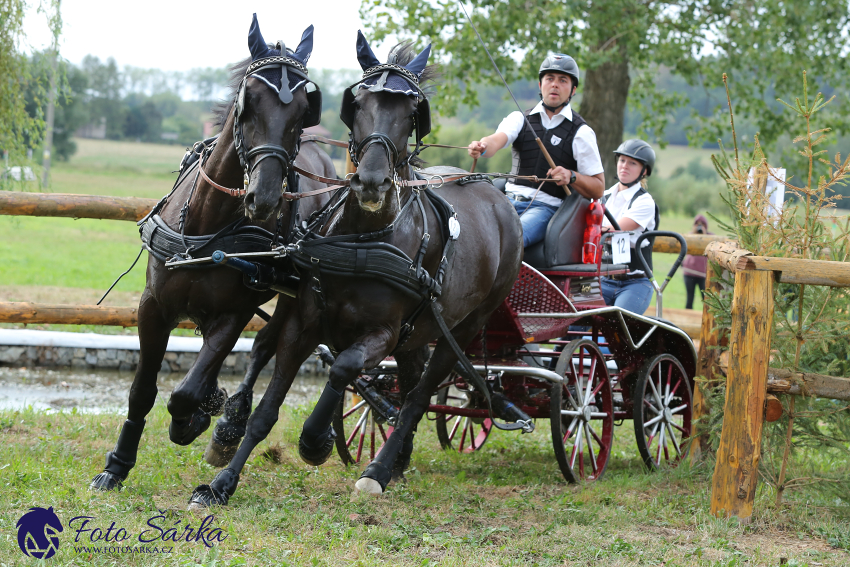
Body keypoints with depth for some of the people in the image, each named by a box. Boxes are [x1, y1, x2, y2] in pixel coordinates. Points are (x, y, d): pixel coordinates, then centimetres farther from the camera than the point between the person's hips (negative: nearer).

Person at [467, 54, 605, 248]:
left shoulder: (581, 132, 5)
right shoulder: (520, 118, 15)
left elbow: (598, 189, 5)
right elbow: (497, 139, -8)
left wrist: (571, 176, -15)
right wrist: (482, 148, -32)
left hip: (547, 207, -4)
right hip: (510, 199, 4)